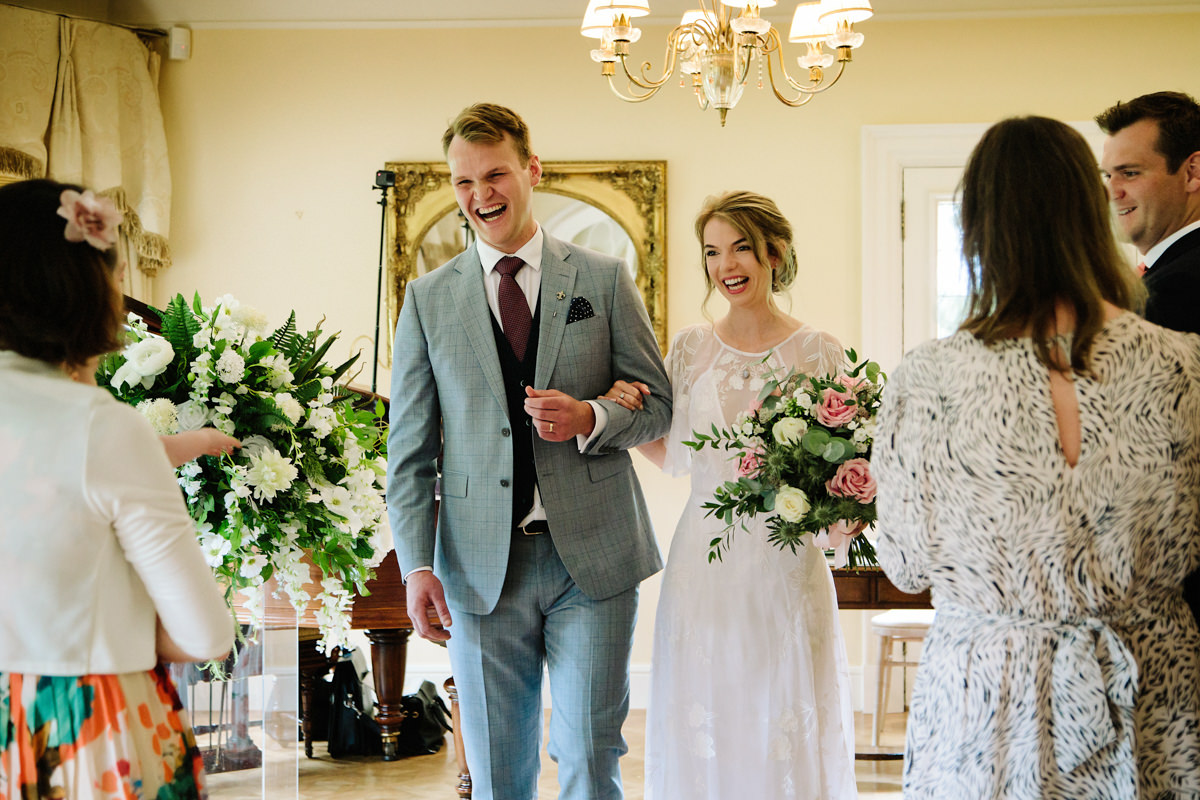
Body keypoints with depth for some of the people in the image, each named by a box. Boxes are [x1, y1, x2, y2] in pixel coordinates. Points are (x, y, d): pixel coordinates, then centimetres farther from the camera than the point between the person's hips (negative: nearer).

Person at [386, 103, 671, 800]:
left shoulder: (604, 280, 5)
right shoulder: (428, 299, 7)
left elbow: (656, 404, 8)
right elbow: (410, 446, 6)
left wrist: (590, 420, -14)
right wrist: (417, 565, -4)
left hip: (594, 558, -1)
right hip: (481, 566, 1)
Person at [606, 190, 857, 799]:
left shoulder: (818, 352, -1)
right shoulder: (689, 349, 6)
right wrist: (627, 416, -1)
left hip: (787, 565, -2)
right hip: (705, 561, 2)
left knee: (789, 731, 3)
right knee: (703, 728, 7)